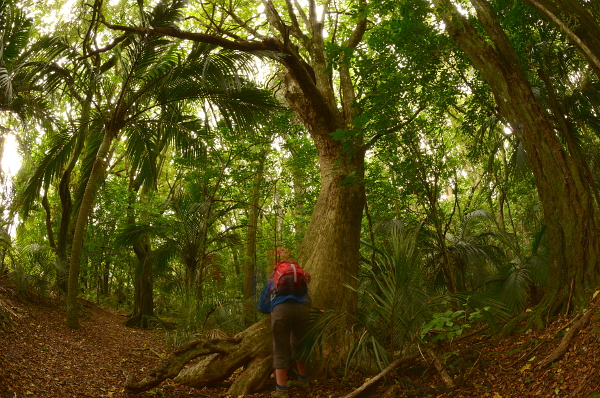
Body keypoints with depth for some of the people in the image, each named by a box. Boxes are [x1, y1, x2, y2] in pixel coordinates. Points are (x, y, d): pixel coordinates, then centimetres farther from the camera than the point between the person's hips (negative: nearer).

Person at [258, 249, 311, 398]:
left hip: (281, 309, -2)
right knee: (300, 345, 21)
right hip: (303, 307, 2)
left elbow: (262, 307, 36)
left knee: (281, 350, 6)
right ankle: (303, 381, 36)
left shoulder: (271, 282, 33)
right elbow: (307, 298, 39)